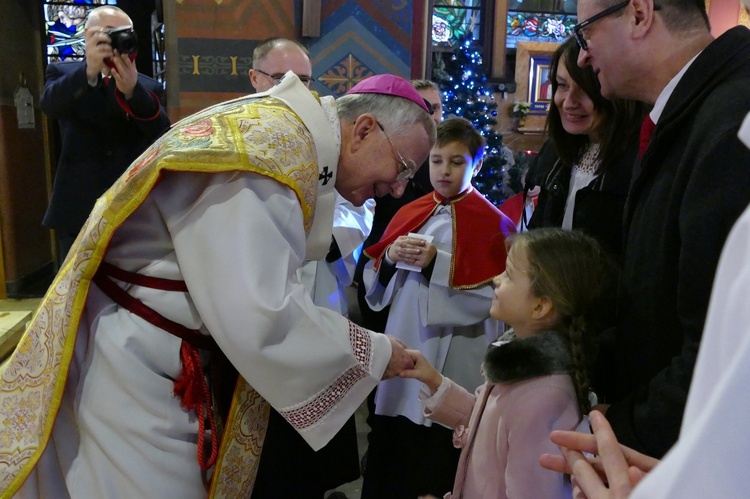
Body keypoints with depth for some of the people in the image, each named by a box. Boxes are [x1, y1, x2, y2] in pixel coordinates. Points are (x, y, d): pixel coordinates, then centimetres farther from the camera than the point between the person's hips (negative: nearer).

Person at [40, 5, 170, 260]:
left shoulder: (147, 87, 5)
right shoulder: (64, 74, 5)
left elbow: (162, 135, -12)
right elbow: (49, 105, -18)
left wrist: (132, 91, -30)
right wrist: (89, 71, -36)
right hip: (78, 211, 0)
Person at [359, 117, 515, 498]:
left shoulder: (490, 222, -6)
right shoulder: (409, 214, 10)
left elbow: (492, 299, -15)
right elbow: (375, 285, 11)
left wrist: (437, 265, -18)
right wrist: (390, 258, -9)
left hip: (452, 365, -5)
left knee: (436, 468, 6)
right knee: (390, 454, 15)